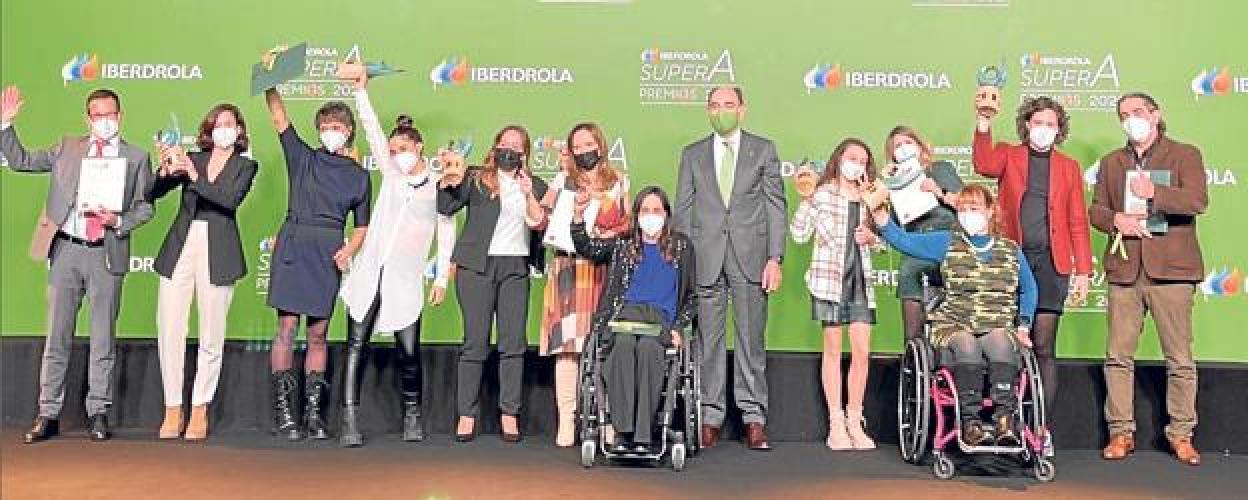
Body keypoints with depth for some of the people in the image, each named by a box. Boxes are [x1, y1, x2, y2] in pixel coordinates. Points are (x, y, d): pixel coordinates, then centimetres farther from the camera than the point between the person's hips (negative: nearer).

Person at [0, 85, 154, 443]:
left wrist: (119, 220, -12)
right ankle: (48, 414, 13)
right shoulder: (67, 148, 12)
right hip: (66, 250, 2)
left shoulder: (136, 157, 6)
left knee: (103, 338, 5)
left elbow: (144, 207, 6)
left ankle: (98, 413, 14)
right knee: (57, 336, 5)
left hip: (106, 255, -2)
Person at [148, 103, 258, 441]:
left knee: (211, 336, 0)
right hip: (179, 248, 2)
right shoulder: (192, 159, 13)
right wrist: (166, 171, -14)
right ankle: (172, 410, 8)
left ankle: (200, 410, 10)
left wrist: (193, 175, -20)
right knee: (169, 330, -2)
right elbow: (152, 194, 6)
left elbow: (231, 199, -11)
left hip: (217, 254, -2)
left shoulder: (245, 166, 8)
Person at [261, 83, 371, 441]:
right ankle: (283, 410, 2)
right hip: (293, 246, -1)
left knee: (318, 333, 4)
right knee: (287, 327, -4)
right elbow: (278, 115, 2)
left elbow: (362, 226, 13)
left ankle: (313, 411, 8)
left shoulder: (359, 175, 12)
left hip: (329, 252, 1)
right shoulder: (303, 157, 10)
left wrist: (350, 249, -5)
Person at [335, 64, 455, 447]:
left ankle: (412, 415, 20)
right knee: (356, 346, -4)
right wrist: (361, 88, -5)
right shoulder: (390, 174, 11)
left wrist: (441, 278, 4)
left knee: (409, 352, -2)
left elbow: (446, 234, 8)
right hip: (368, 273, 2)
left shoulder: (439, 185, 6)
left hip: (405, 280, -2)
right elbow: (372, 130, 3)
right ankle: (350, 421, -4)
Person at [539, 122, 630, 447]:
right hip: (568, 268, 0)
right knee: (567, 342, -8)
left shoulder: (619, 183, 16)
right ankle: (567, 420, -8)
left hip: (604, 270, 1)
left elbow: (628, 226, 13)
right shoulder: (562, 181, 15)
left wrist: (611, 234, -7)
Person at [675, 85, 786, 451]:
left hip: (750, 258, -1)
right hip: (705, 259, 1)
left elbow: (776, 206, 5)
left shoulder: (763, 150, 9)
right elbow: (682, 210, 11)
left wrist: (775, 258, -4)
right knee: (708, 340, 2)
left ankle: (753, 419, 8)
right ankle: (710, 417, 10)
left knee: (751, 339, 1)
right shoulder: (692, 154, 13)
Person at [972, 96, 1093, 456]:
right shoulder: (1007, 155, 11)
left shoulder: (1068, 167, 14)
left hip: (1051, 264, 1)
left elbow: (1078, 222, 11)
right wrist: (983, 124, -25)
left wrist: (1083, 270, 5)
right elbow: (984, 165, -14)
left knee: (1043, 348, -1)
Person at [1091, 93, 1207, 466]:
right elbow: (1095, 210, 14)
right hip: (1124, 269, 3)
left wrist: (1154, 193, -21)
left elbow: (1198, 200, -9)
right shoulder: (1111, 163, 19)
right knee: (1119, 356, 2)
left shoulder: (1185, 155, 6)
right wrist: (1116, 219, -7)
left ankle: (1181, 434, 12)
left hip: (1170, 269, -3)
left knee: (1179, 358, 1)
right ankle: (1121, 432, 10)